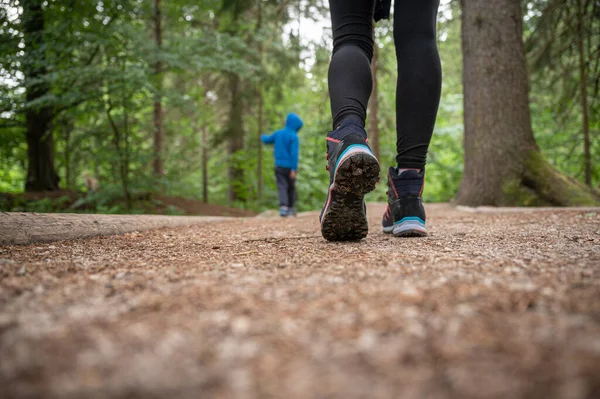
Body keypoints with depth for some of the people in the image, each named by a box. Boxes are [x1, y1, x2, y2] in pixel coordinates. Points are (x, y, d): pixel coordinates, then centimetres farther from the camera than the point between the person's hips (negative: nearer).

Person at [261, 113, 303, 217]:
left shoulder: (278, 133, 5)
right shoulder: (294, 137, -12)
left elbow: (267, 140, 23)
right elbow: (294, 153, -20)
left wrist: (263, 137, 47)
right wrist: (293, 169, -22)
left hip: (279, 166, 3)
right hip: (289, 167, -3)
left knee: (282, 187, -3)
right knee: (291, 188, 15)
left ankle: (283, 207, -22)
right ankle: (290, 209, 22)